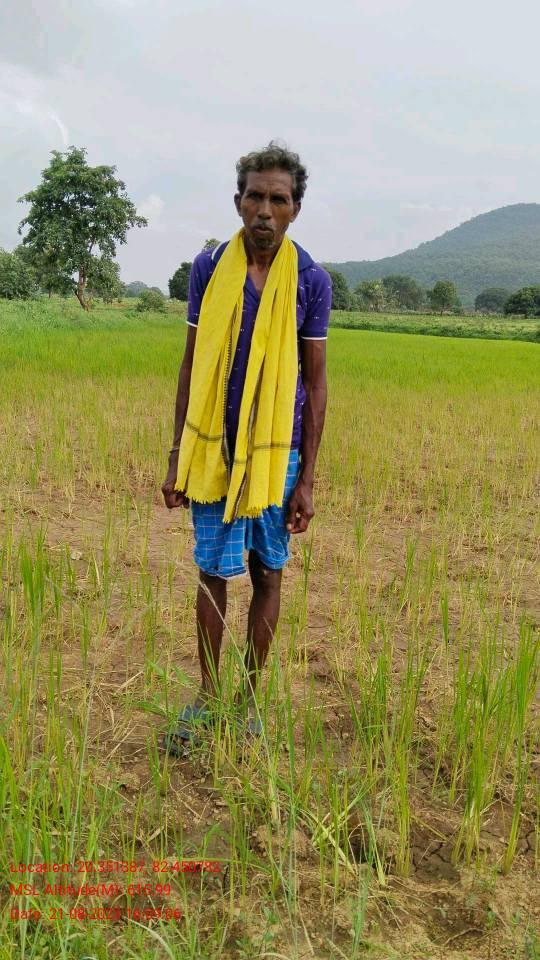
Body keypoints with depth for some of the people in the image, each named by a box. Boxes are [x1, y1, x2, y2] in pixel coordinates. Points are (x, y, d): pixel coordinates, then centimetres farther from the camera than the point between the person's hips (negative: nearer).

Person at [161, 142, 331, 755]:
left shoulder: (311, 281, -2)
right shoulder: (209, 267, 0)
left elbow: (315, 383, 0)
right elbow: (191, 366, 4)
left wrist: (306, 479, -3)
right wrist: (177, 458, 2)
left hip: (277, 452, 0)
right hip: (214, 449, 1)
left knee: (267, 576, 9)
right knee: (212, 574, 7)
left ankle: (250, 697, 27)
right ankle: (206, 698, 25)